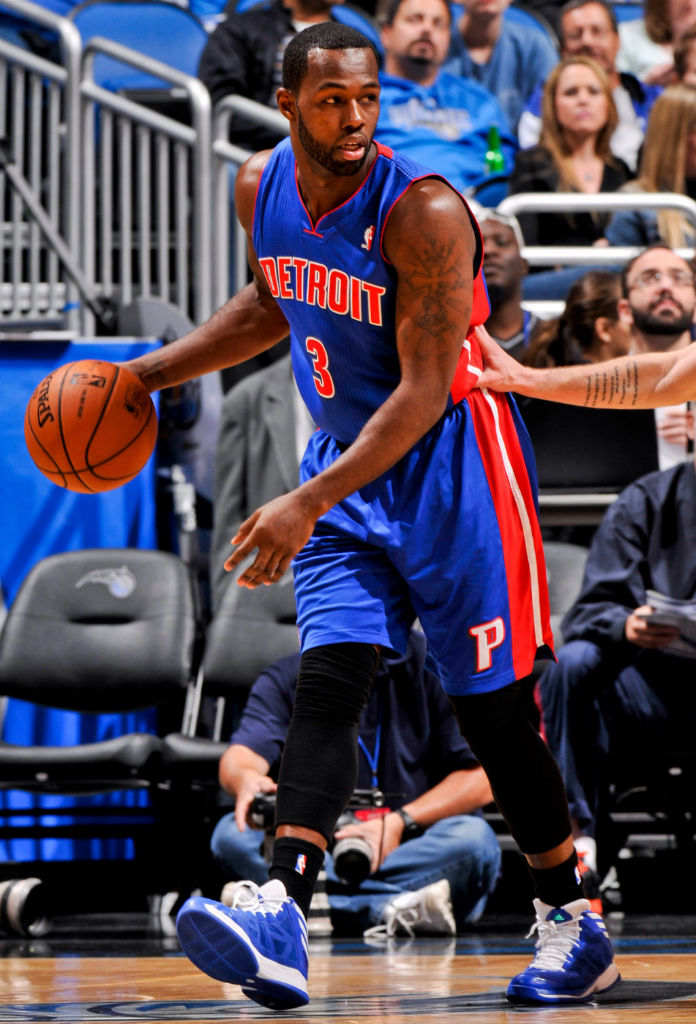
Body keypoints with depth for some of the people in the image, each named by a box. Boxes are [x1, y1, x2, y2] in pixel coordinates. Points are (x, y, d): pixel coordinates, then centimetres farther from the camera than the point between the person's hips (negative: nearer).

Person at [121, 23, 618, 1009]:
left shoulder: (424, 212, -23)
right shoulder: (263, 188, -1)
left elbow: (425, 391, -25)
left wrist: (308, 504, -32)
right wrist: (151, 373, 15)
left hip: (449, 465, -6)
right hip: (346, 461, 6)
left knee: (490, 706, -2)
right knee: (327, 685, -10)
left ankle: (574, 923, 13)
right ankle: (280, 925, -23)